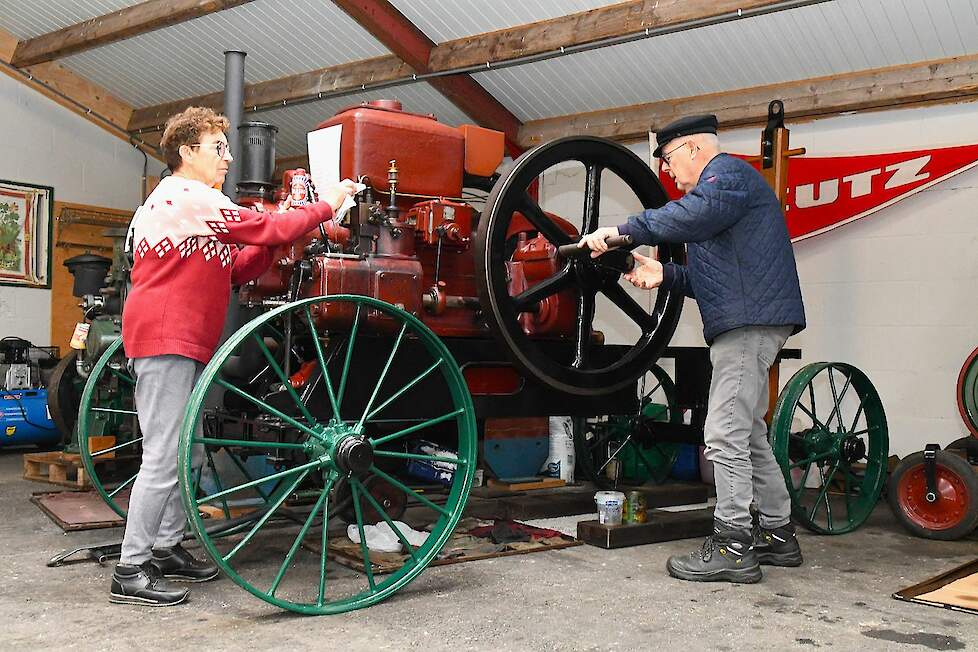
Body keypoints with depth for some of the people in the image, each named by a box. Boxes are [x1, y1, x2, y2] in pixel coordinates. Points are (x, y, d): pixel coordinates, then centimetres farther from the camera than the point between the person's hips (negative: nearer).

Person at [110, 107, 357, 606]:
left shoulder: (181, 201, 24)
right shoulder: (188, 196, -11)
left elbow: (233, 272, 17)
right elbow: (265, 230, -17)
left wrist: (277, 236, 4)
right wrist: (325, 206, -5)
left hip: (183, 341, 11)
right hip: (166, 339, -11)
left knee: (185, 452, 14)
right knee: (164, 458, -10)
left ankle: (167, 549, 22)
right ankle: (131, 572, -5)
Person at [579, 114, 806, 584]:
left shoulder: (727, 172, -5)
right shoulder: (718, 187, 28)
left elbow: (691, 215, -29)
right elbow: (706, 276, 22)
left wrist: (623, 231, -28)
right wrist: (664, 275, 5)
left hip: (749, 322, -11)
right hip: (746, 325, 11)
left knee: (725, 435, -12)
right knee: (748, 434, 16)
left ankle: (731, 548, -9)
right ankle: (777, 535, 24)